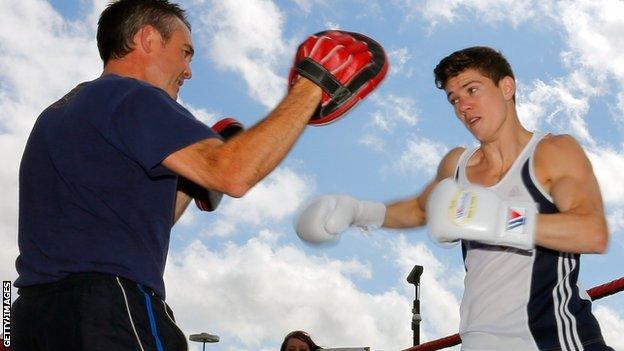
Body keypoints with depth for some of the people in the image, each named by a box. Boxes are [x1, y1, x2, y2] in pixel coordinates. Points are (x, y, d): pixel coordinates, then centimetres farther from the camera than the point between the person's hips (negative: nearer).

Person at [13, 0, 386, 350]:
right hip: (108, 310, -9)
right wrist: (310, 87, -12)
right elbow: (233, 175, -20)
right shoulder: (128, 97, -6)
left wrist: (190, 182, 20)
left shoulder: (59, 113, 23)